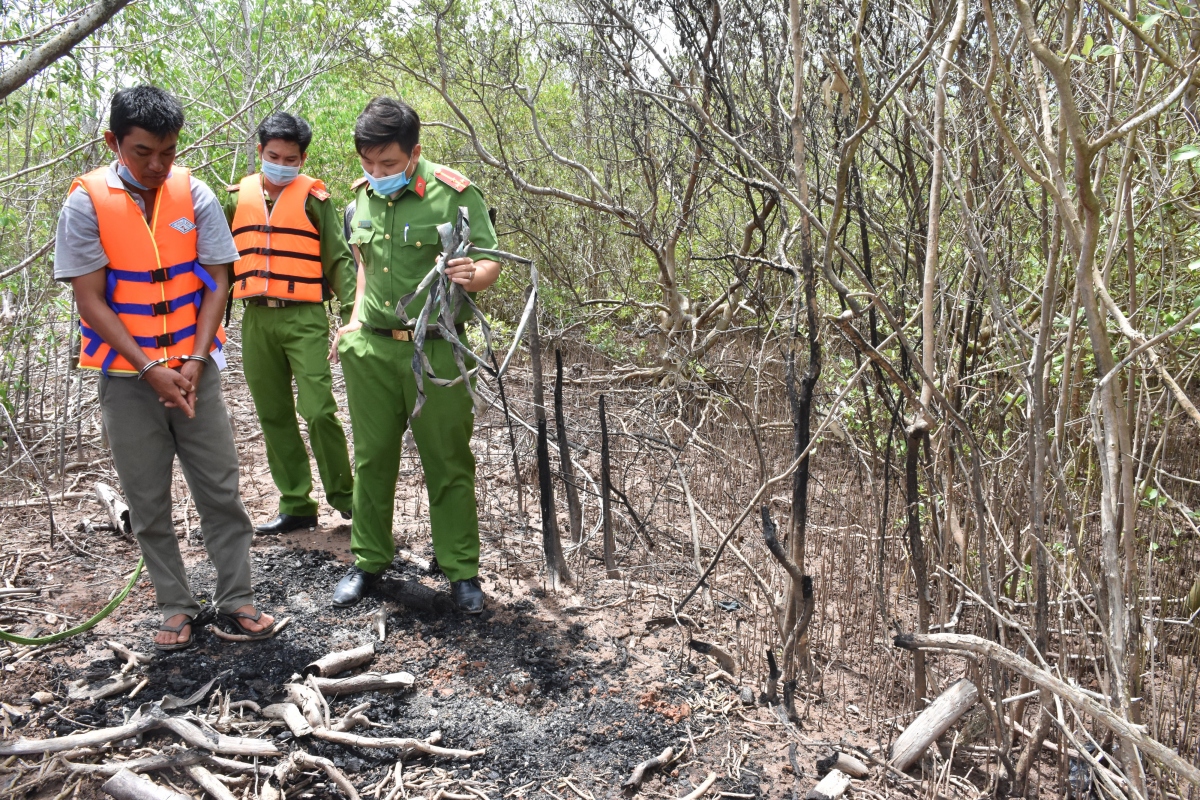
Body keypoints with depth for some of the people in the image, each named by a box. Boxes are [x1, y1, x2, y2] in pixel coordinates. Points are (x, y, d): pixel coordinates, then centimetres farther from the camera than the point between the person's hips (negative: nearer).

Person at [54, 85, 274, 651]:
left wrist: (195, 361, -11)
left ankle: (236, 597, 16)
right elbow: (90, 300, -9)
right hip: (127, 377, -1)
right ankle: (176, 607, 19)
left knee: (220, 488, 4)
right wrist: (151, 370, -15)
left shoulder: (195, 195, -3)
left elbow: (217, 282, -1)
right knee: (147, 500, 6)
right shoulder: (85, 203, -8)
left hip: (193, 368, 1)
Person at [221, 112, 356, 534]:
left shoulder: (313, 196, 0)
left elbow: (338, 258, -2)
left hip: (303, 316, -4)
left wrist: (351, 309, -13)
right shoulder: (237, 197, 12)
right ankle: (296, 506, 18)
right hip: (256, 319, 5)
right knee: (274, 417, 8)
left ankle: (344, 496, 8)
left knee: (318, 411, -11)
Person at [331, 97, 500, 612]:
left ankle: (462, 572, 17)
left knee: (449, 464, 3)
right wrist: (357, 319, 12)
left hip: (435, 351, -4)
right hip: (370, 348, 5)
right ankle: (369, 562, 28)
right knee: (373, 458, 13)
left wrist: (471, 276, -31)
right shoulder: (363, 196, 7)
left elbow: (490, 264, -9)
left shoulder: (453, 195, -10)